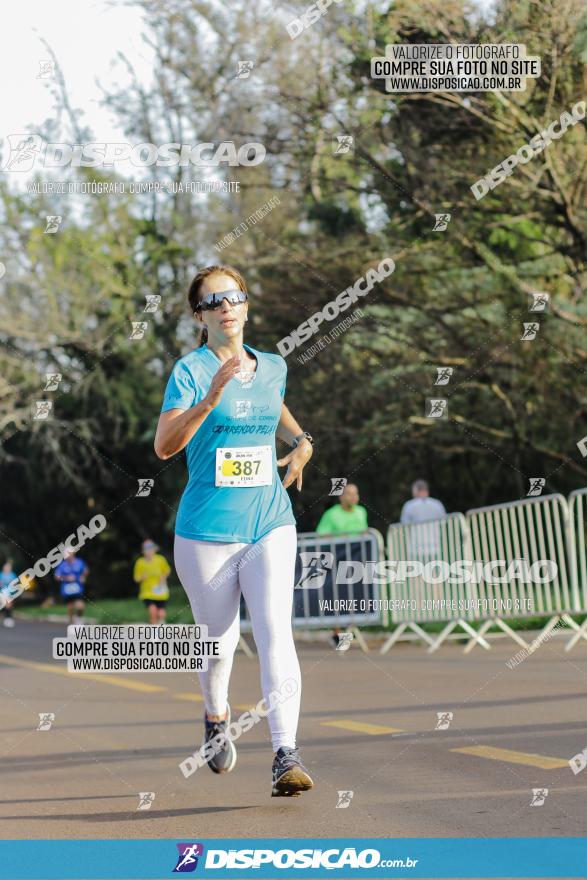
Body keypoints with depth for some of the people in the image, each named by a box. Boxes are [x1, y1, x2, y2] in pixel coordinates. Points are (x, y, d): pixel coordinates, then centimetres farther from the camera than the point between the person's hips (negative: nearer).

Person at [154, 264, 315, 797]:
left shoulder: (274, 367, 9)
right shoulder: (191, 370, -7)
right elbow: (165, 446, -20)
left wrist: (301, 441, 13)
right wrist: (211, 396, -32)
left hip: (271, 525, 2)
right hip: (207, 530, -2)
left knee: (275, 632, -15)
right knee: (220, 639, 13)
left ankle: (286, 755, -21)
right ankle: (216, 718, 44)